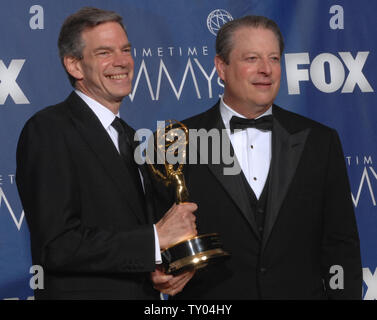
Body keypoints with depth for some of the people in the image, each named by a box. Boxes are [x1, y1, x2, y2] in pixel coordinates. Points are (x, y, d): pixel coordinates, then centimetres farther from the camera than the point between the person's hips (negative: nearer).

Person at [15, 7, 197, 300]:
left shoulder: (130, 137, 12)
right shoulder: (47, 130, -14)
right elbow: (56, 246, -23)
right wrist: (158, 237, -20)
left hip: (144, 292, 8)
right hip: (84, 292, -7)